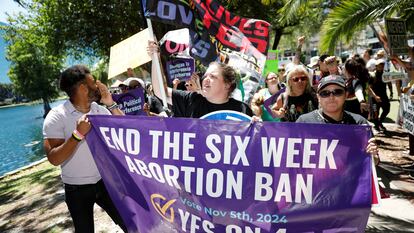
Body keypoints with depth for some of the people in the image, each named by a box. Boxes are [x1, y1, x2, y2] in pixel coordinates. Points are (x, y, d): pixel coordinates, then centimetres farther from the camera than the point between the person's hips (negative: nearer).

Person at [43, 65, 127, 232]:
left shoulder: (101, 110, -2)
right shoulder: (56, 117, -15)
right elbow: (54, 159, -20)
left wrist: (111, 104, -12)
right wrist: (78, 134, -30)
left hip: (105, 181, 3)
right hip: (77, 189, -3)